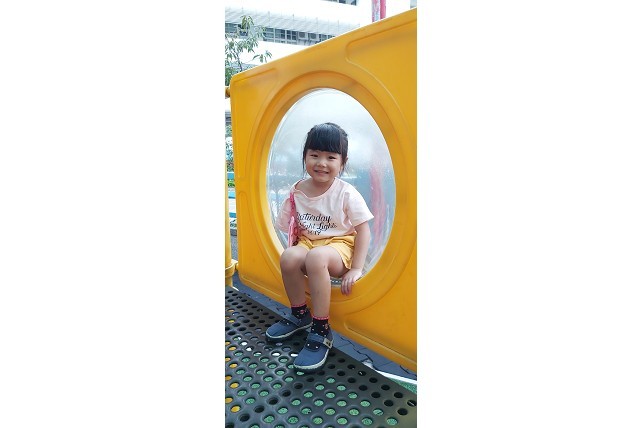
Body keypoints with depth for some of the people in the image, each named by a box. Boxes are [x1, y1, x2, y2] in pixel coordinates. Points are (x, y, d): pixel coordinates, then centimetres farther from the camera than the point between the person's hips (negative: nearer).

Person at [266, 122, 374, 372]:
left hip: (339, 244, -4)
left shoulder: (346, 193, -12)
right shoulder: (298, 190, 0)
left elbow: (363, 229, -11)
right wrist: (295, 248, -2)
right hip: (309, 242, 5)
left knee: (316, 257, -36)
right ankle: (299, 314, 0)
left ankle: (321, 331, -23)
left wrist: (356, 269, -16)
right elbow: (295, 226, 12)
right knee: (289, 257, -27)